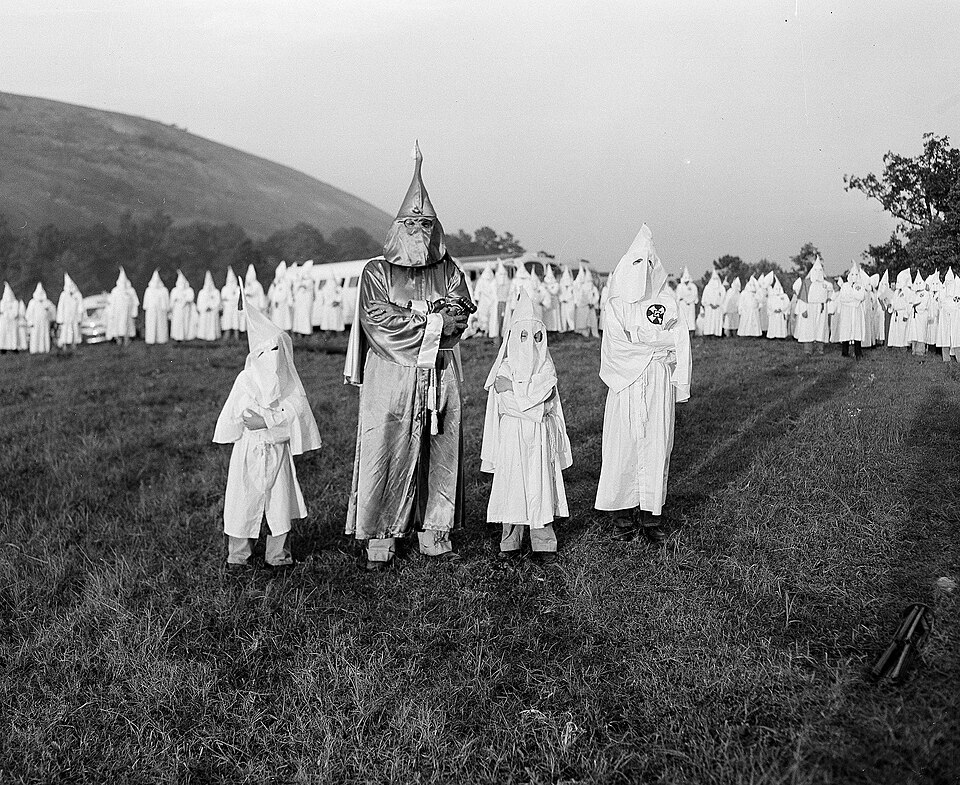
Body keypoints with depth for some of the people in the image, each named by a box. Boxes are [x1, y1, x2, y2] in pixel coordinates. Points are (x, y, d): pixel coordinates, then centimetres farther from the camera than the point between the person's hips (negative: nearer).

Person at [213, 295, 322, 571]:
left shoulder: (289, 382, 0)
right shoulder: (246, 380, -1)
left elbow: (296, 410, -11)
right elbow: (233, 414, -3)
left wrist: (265, 421, -19)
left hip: (278, 449, 1)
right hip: (248, 449, -1)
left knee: (279, 500, 4)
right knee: (245, 499, 2)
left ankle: (277, 554, 18)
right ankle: (238, 555, 15)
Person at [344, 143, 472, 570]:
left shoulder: (448, 271, 13)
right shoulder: (377, 272, 4)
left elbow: (460, 314, -1)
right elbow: (377, 320, -10)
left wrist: (409, 315, -14)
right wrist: (432, 319, -10)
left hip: (440, 377, 3)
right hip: (391, 377, -3)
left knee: (441, 454, 5)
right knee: (386, 455, -3)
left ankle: (434, 534, 15)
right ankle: (379, 542, 3)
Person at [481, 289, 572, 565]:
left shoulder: (546, 369, 3)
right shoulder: (504, 368, 1)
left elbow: (539, 403, -8)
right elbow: (502, 407, -3)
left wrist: (510, 389, -8)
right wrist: (530, 404, -7)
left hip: (539, 439, 0)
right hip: (510, 438, 0)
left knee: (540, 487, 1)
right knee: (511, 487, 3)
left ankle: (543, 544, 10)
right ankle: (510, 543, 14)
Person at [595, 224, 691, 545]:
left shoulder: (667, 300, 9)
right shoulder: (616, 303, 5)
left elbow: (680, 345, 8)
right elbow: (616, 345, -4)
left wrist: (681, 384, 1)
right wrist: (655, 349, -7)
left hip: (658, 384, 1)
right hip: (625, 383, -1)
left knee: (656, 443, 0)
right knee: (623, 443, -2)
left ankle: (651, 513, 6)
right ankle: (624, 510, 6)